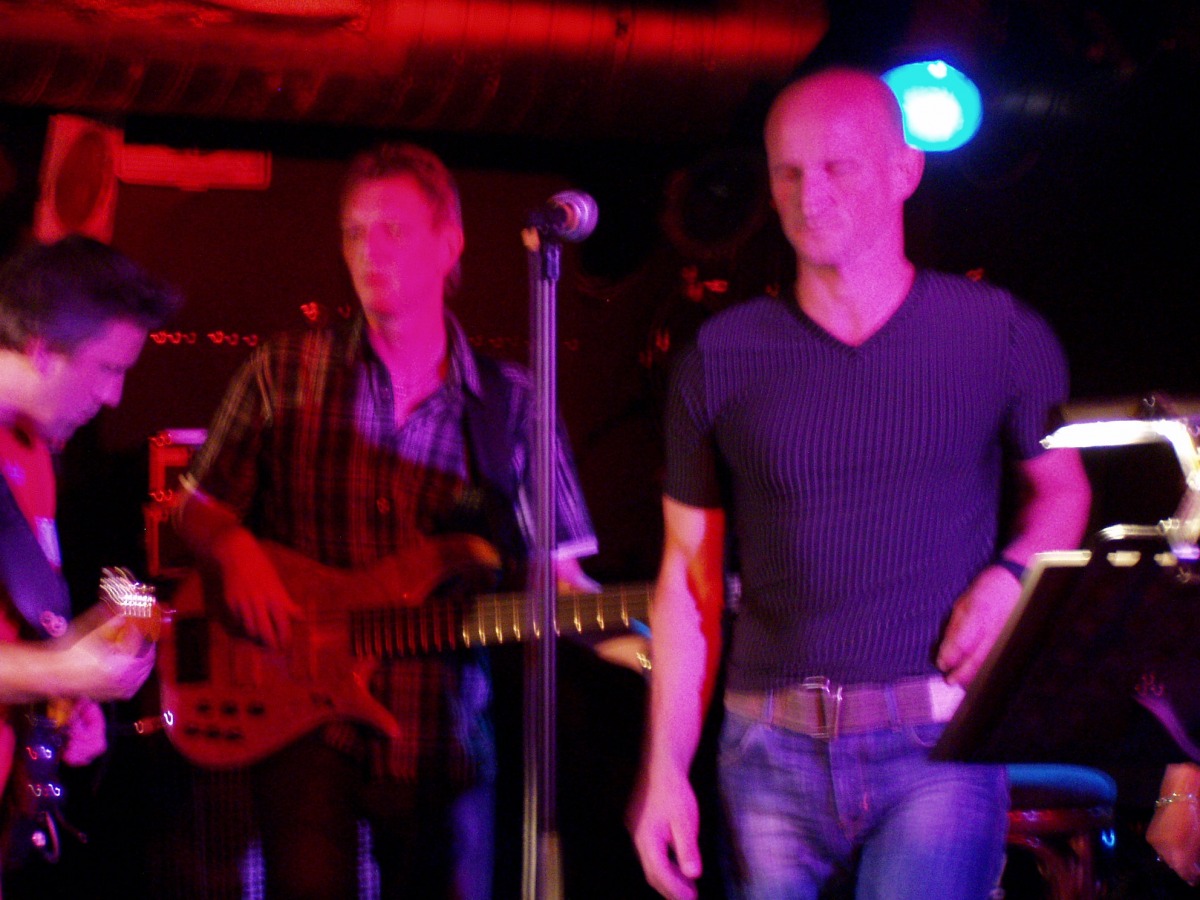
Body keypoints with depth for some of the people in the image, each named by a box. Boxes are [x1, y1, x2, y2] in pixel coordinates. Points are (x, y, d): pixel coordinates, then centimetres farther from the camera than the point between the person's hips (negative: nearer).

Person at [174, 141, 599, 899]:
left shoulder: (509, 402, 4)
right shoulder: (285, 374, 3)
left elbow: (558, 576, 5)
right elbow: (198, 509, 11)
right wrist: (237, 549, -11)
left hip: (446, 743, 1)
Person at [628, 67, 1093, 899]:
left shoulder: (999, 337, 1)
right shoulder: (721, 362, 4)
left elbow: (1061, 488, 17)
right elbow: (690, 575, 8)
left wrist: (1010, 576, -5)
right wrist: (664, 768, 2)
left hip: (937, 748, -2)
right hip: (772, 758, 2)